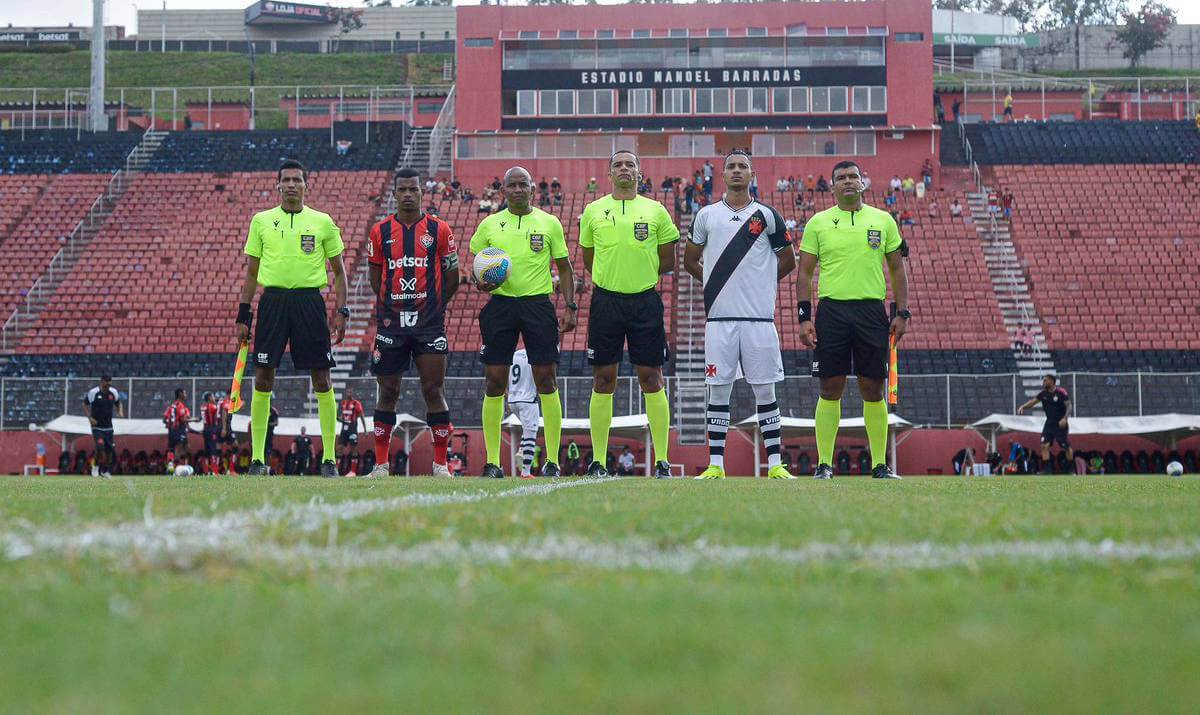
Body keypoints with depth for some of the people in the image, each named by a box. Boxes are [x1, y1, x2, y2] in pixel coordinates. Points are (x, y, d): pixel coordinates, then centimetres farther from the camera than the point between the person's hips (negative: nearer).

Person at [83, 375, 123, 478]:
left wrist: (120, 412, -2)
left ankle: (105, 470, 25)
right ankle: (96, 465, 6)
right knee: (100, 447, -21)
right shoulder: (93, 392, -11)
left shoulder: (113, 392, 0)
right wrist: (89, 418, -10)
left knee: (109, 450, 4)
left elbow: (118, 403, 18)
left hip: (108, 427, 4)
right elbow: (85, 405, 1)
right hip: (97, 427, -4)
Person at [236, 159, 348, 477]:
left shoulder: (323, 222, 6)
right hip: (272, 300, 1)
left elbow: (339, 271, 10)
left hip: (310, 301, -1)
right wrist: (244, 314, 7)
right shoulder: (261, 221, 9)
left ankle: (329, 459, 3)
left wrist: (341, 311, 0)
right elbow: (251, 272, 13)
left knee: (322, 379, -2)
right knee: (263, 379, -2)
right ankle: (258, 458, 5)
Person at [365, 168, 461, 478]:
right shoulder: (380, 231, 6)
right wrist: (387, 308, 8)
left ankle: (440, 464, 2)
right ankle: (381, 464, 9)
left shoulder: (439, 230, 3)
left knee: (433, 390, -4)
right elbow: (375, 277, 14)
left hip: (429, 324, -1)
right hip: (391, 323, 1)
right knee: (388, 392, 4)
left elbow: (452, 277, 9)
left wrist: (434, 306, 7)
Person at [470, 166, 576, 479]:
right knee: (495, 382, -2)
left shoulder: (550, 223, 6)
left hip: (539, 304, -1)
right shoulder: (489, 225, 8)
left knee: (546, 381, -4)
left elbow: (564, 267, 11)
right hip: (500, 304, 1)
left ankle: (552, 461, 2)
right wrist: (482, 283, -8)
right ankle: (492, 462, 4)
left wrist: (570, 306, 2)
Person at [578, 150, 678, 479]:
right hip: (606, 301, 1)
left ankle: (662, 461, 2)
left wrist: (641, 275, 3)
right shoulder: (593, 211, 6)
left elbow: (668, 262, 10)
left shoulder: (655, 211, 5)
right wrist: (612, 278, 6)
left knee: (652, 379, -1)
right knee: (603, 380, 2)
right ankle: (598, 461, 6)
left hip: (645, 302, 0)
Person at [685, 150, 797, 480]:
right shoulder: (707, 216, 8)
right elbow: (690, 260, 20)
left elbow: (788, 261, 16)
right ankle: (715, 464, 5)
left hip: (759, 317, -1)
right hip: (720, 317, 1)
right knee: (718, 389, 2)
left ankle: (775, 464, 4)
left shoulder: (767, 216, 6)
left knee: (765, 390, 1)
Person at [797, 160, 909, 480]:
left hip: (872, 310, 1)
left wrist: (901, 313, 4)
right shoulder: (818, 223, 6)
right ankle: (824, 463, 3)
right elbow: (805, 272, 7)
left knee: (873, 388, 2)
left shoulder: (883, 220, 9)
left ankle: (880, 463, 7)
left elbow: (897, 269, 13)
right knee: (830, 388, -2)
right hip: (831, 310, -1)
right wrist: (805, 317, -1)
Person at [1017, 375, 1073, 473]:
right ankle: (1046, 469, -4)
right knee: (1044, 445, -6)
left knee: (1067, 447, 1)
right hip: (1049, 423, 5)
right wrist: (1023, 407, -19)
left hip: (1061, 423, -5)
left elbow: (1069, 406, -16)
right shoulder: (1044, 393, 3)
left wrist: (1064, 418, -29)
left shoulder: (1061, 392, -14)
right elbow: (1033, 401, -2)